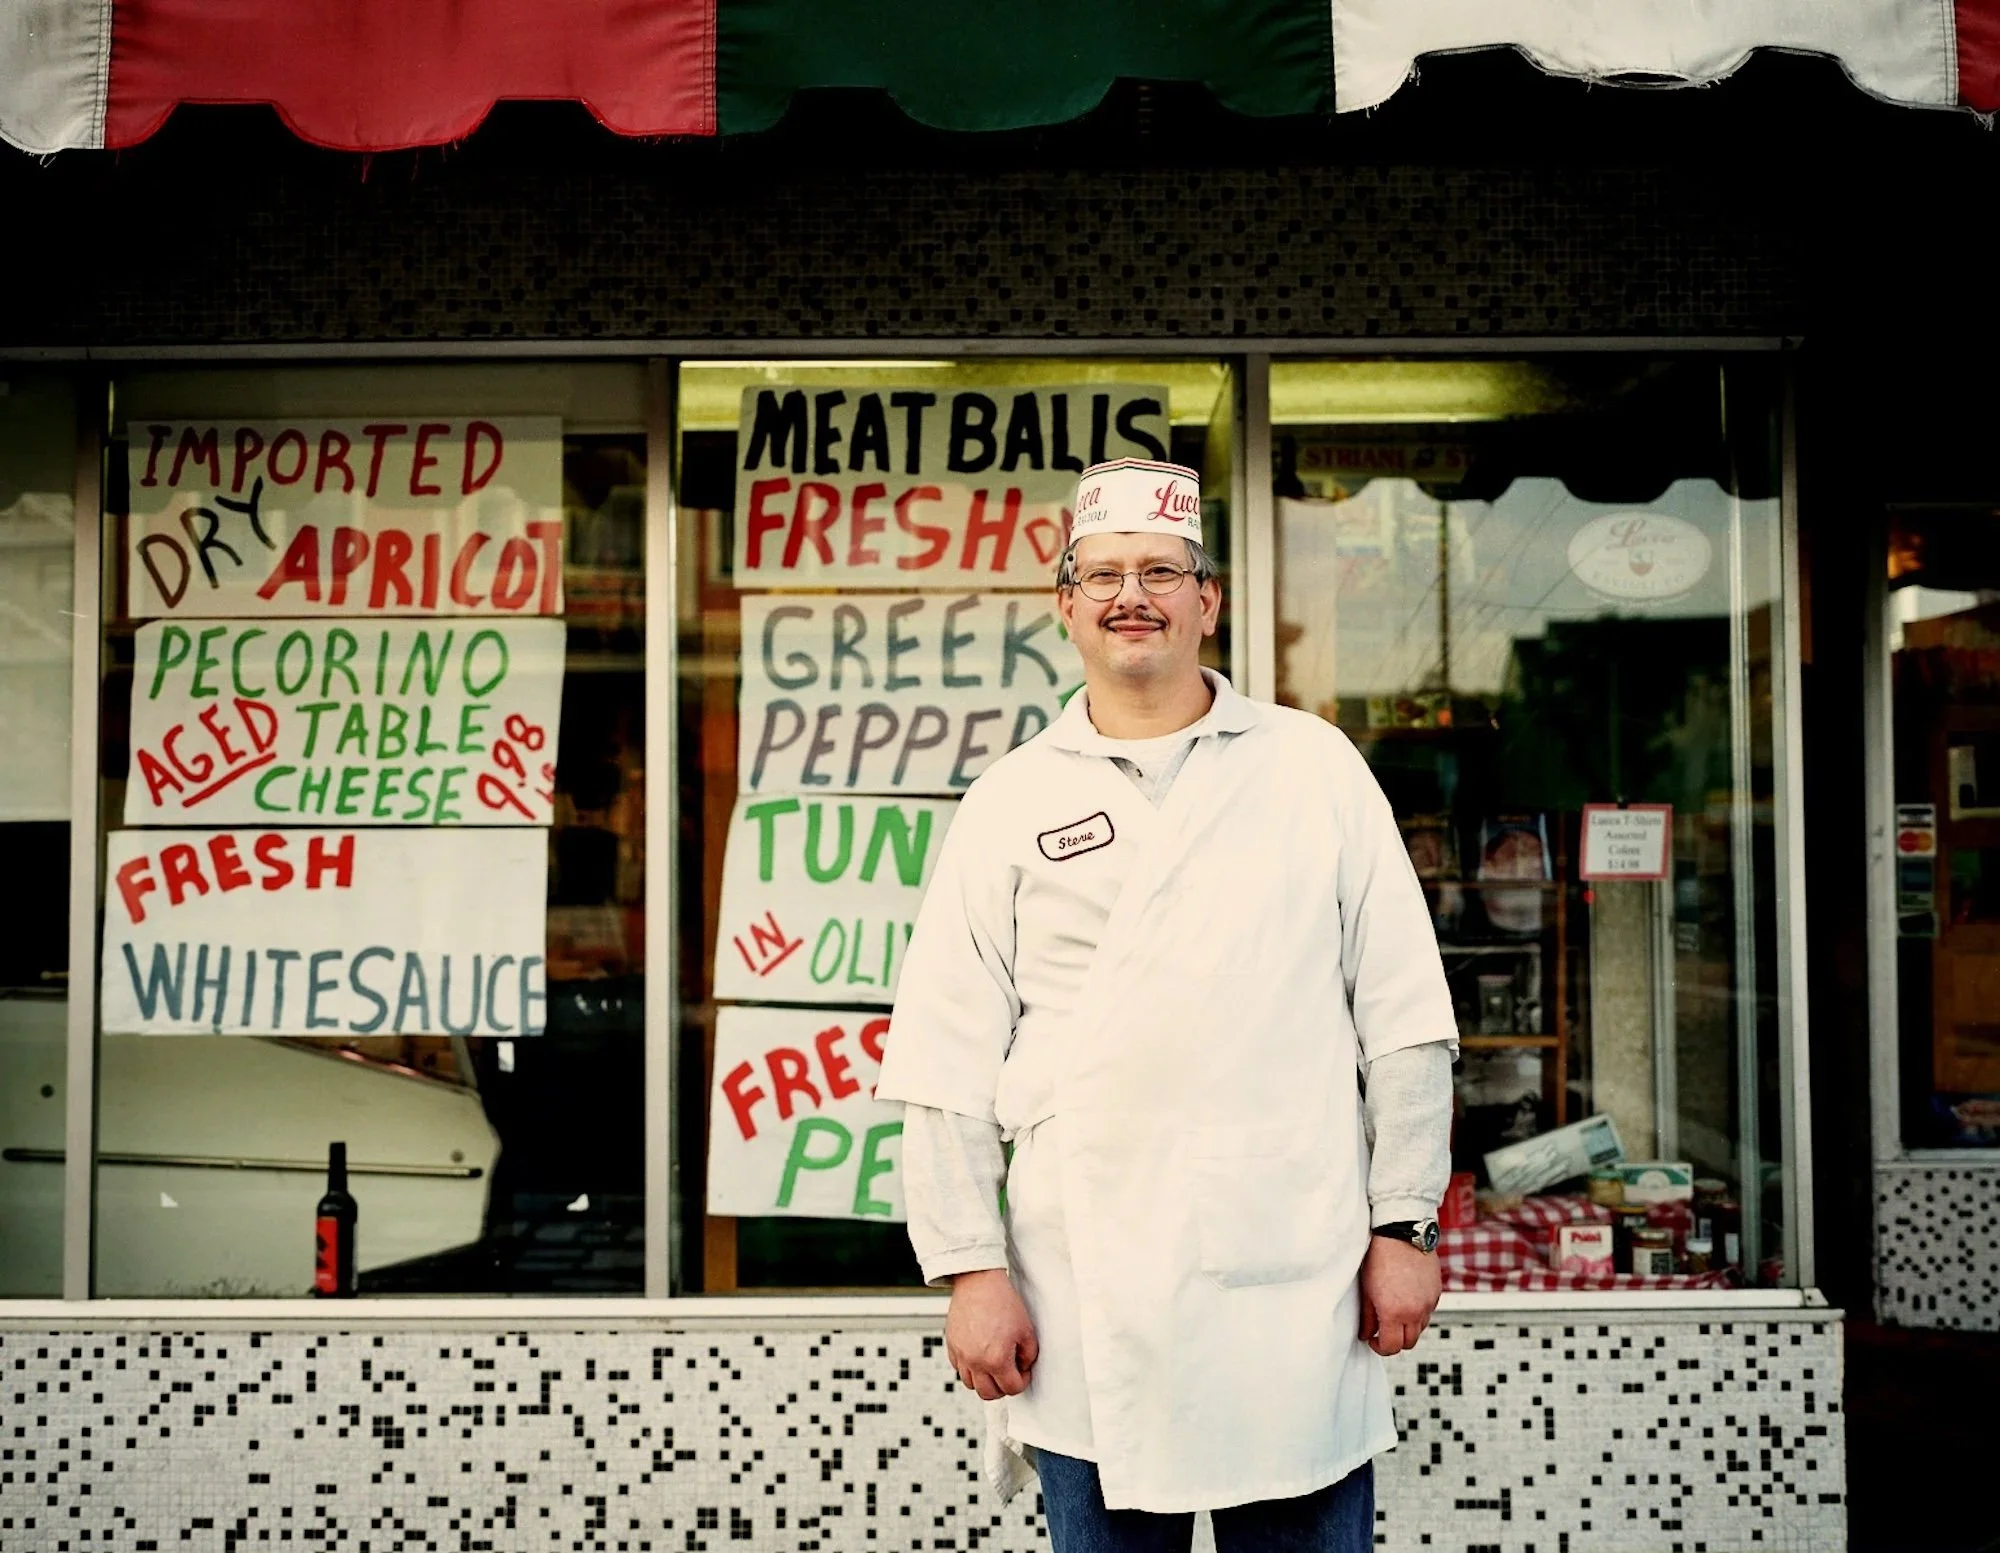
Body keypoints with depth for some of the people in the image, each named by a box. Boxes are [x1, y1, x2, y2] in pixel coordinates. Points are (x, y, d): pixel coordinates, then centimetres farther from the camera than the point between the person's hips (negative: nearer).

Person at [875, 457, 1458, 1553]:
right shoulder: (1009, 803, 6)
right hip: (1087, 1306, 0)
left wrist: (1404, 1226, 1)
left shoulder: (1314, 766, 7)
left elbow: (1402, 1019, 6)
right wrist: (970, 1269, -2)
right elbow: (947, 1067, 4)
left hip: (1296, 1284, 0)